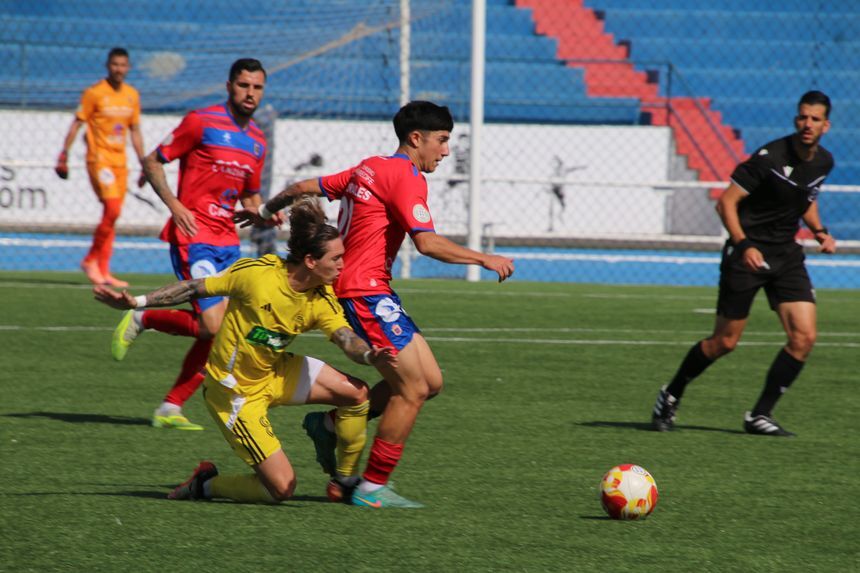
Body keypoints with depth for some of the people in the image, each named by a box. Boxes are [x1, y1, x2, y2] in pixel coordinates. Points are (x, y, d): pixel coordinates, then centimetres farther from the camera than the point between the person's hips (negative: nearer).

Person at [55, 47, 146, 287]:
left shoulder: (132, 95, 11)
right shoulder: (94, 93, -6)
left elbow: (135, 131, 18)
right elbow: (76, 124, -4)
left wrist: (144, 164, 16)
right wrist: (63, 156, -8)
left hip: (120, 161, 6)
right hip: (99, 158, -6)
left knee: (112, 213, 4)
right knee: (112, 209, -18)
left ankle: (103, 270, 8)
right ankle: (91, 260, -3)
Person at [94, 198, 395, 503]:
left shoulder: (323, 301, -9)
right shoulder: (256, 273, -24)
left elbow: (347, 340, -24)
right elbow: (195, 288, -13)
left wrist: (370, 355, -49)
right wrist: (136, 302, -16)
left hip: (275, 372, 6)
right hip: (237, 391, -6)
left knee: (357, 393, -8)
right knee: (282, 487, -10)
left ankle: (346, 481, 13)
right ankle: (204, 485, 15)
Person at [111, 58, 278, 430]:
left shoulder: (257, 141, 15)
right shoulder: (202, 122, -6)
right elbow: (152, 163, -2)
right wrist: (174, 205, -16)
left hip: (227, 242, 7)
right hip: (194, 236, -7)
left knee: (221, 330, 1)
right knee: (211, 325, -18)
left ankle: (169, 409, 9)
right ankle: (141, 319, 7)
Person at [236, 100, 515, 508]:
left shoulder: (369, 169, 16)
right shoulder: (406, 176, -11)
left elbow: (306, 187, 26)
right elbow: (427, 243, -22)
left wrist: (266, 210, 41)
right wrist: (484, 259, -14)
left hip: (351, 287, 10)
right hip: (366, 291, -10)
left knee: (430, 381, 8)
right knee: (412, 389, -7)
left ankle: (332, 423, 16)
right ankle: (373, 487, -2)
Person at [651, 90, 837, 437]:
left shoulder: (823, 162, 4)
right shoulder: (770, 157, -18)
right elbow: (727, 201, -16)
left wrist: (819, 232, 8)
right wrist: (743, 245, -27)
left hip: (786, 253, 6)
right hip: (747, 253, -6)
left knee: (804, 337, -9)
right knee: (725, 341, -2)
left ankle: (760, 415, 1)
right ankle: (671, 396, 21)